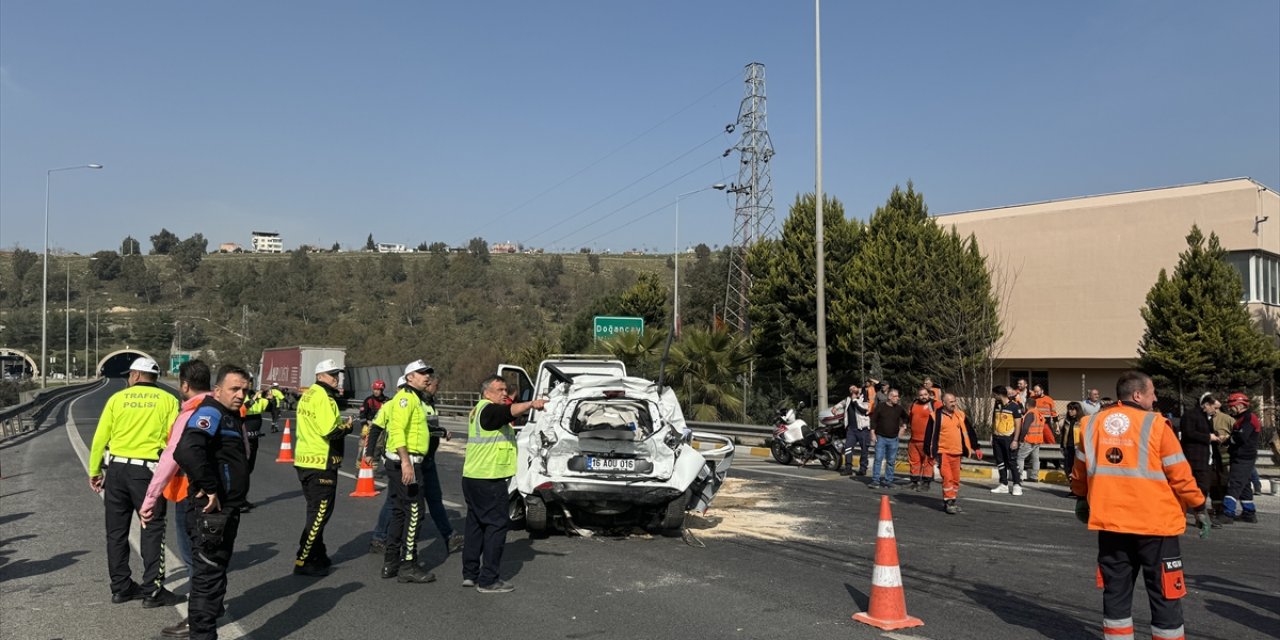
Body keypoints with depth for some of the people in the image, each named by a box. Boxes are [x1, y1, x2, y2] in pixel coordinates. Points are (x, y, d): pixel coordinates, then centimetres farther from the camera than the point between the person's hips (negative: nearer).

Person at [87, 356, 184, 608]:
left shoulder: (117, 398, 4)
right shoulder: (168, 400, -1)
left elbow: (100, 438, 4)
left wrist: (94, 471, 12)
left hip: (117, 468, 3)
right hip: (148, 470, -3)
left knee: (116, 530, 13)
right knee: (152, 530, 3)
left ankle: (120, 587, 20)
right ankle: (153, 590, 1)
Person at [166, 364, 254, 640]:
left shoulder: (233, 417, 15)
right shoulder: (210, 413, -16)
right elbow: (187, 451, -33)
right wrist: (209, 489, -25)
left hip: (228, 509, 10)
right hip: (210, 511, -10)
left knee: (216, 570, 21)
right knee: (209, 573, -3)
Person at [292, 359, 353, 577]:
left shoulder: (308, 394, 15)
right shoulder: (323, 397, -16)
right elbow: (329, 430, -25)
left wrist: (340, 425, 7)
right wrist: (346, 426, -7)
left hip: (305, 461, 10)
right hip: (321, 463, -10)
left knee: (315, 511, 20)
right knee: (319, 513, -2)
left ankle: (317, 556, 32)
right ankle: (303, 562, 1)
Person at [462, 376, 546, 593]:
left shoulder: (478, 410, 19)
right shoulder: (488, 409, -14)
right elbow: (510, 411, -35)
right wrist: (531, 404, -50)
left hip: (472, 478, 10)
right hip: (488, 480, -10)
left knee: (476, 524, 14)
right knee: (497, 525, -5)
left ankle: (470, 574, 20)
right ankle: (488, 580, -4)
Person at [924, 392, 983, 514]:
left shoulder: (961, 415, 9)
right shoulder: (937, 416, -6)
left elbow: (969, 432, 14)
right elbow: (930, 434, -4)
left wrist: (976, 448, 12)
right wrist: (933, 452, -6)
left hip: (956, 453, 5)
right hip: (943, 452, -5)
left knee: (956, 479, 9)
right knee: (947, 477, -12)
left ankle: (952, 501, 21)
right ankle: (948, 502, -5)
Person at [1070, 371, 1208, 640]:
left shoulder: (1092, 423, 2)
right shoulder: (1155, 425, -11)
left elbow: (1080, 470, 12)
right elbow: (1180, 474, -7)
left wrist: (1082, 498, 28)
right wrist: (1199, 508, 6)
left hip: (1110, 522, 4)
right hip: (1155, 524, -4)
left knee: (1116, 590, 14)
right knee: (1165, 594, 7)